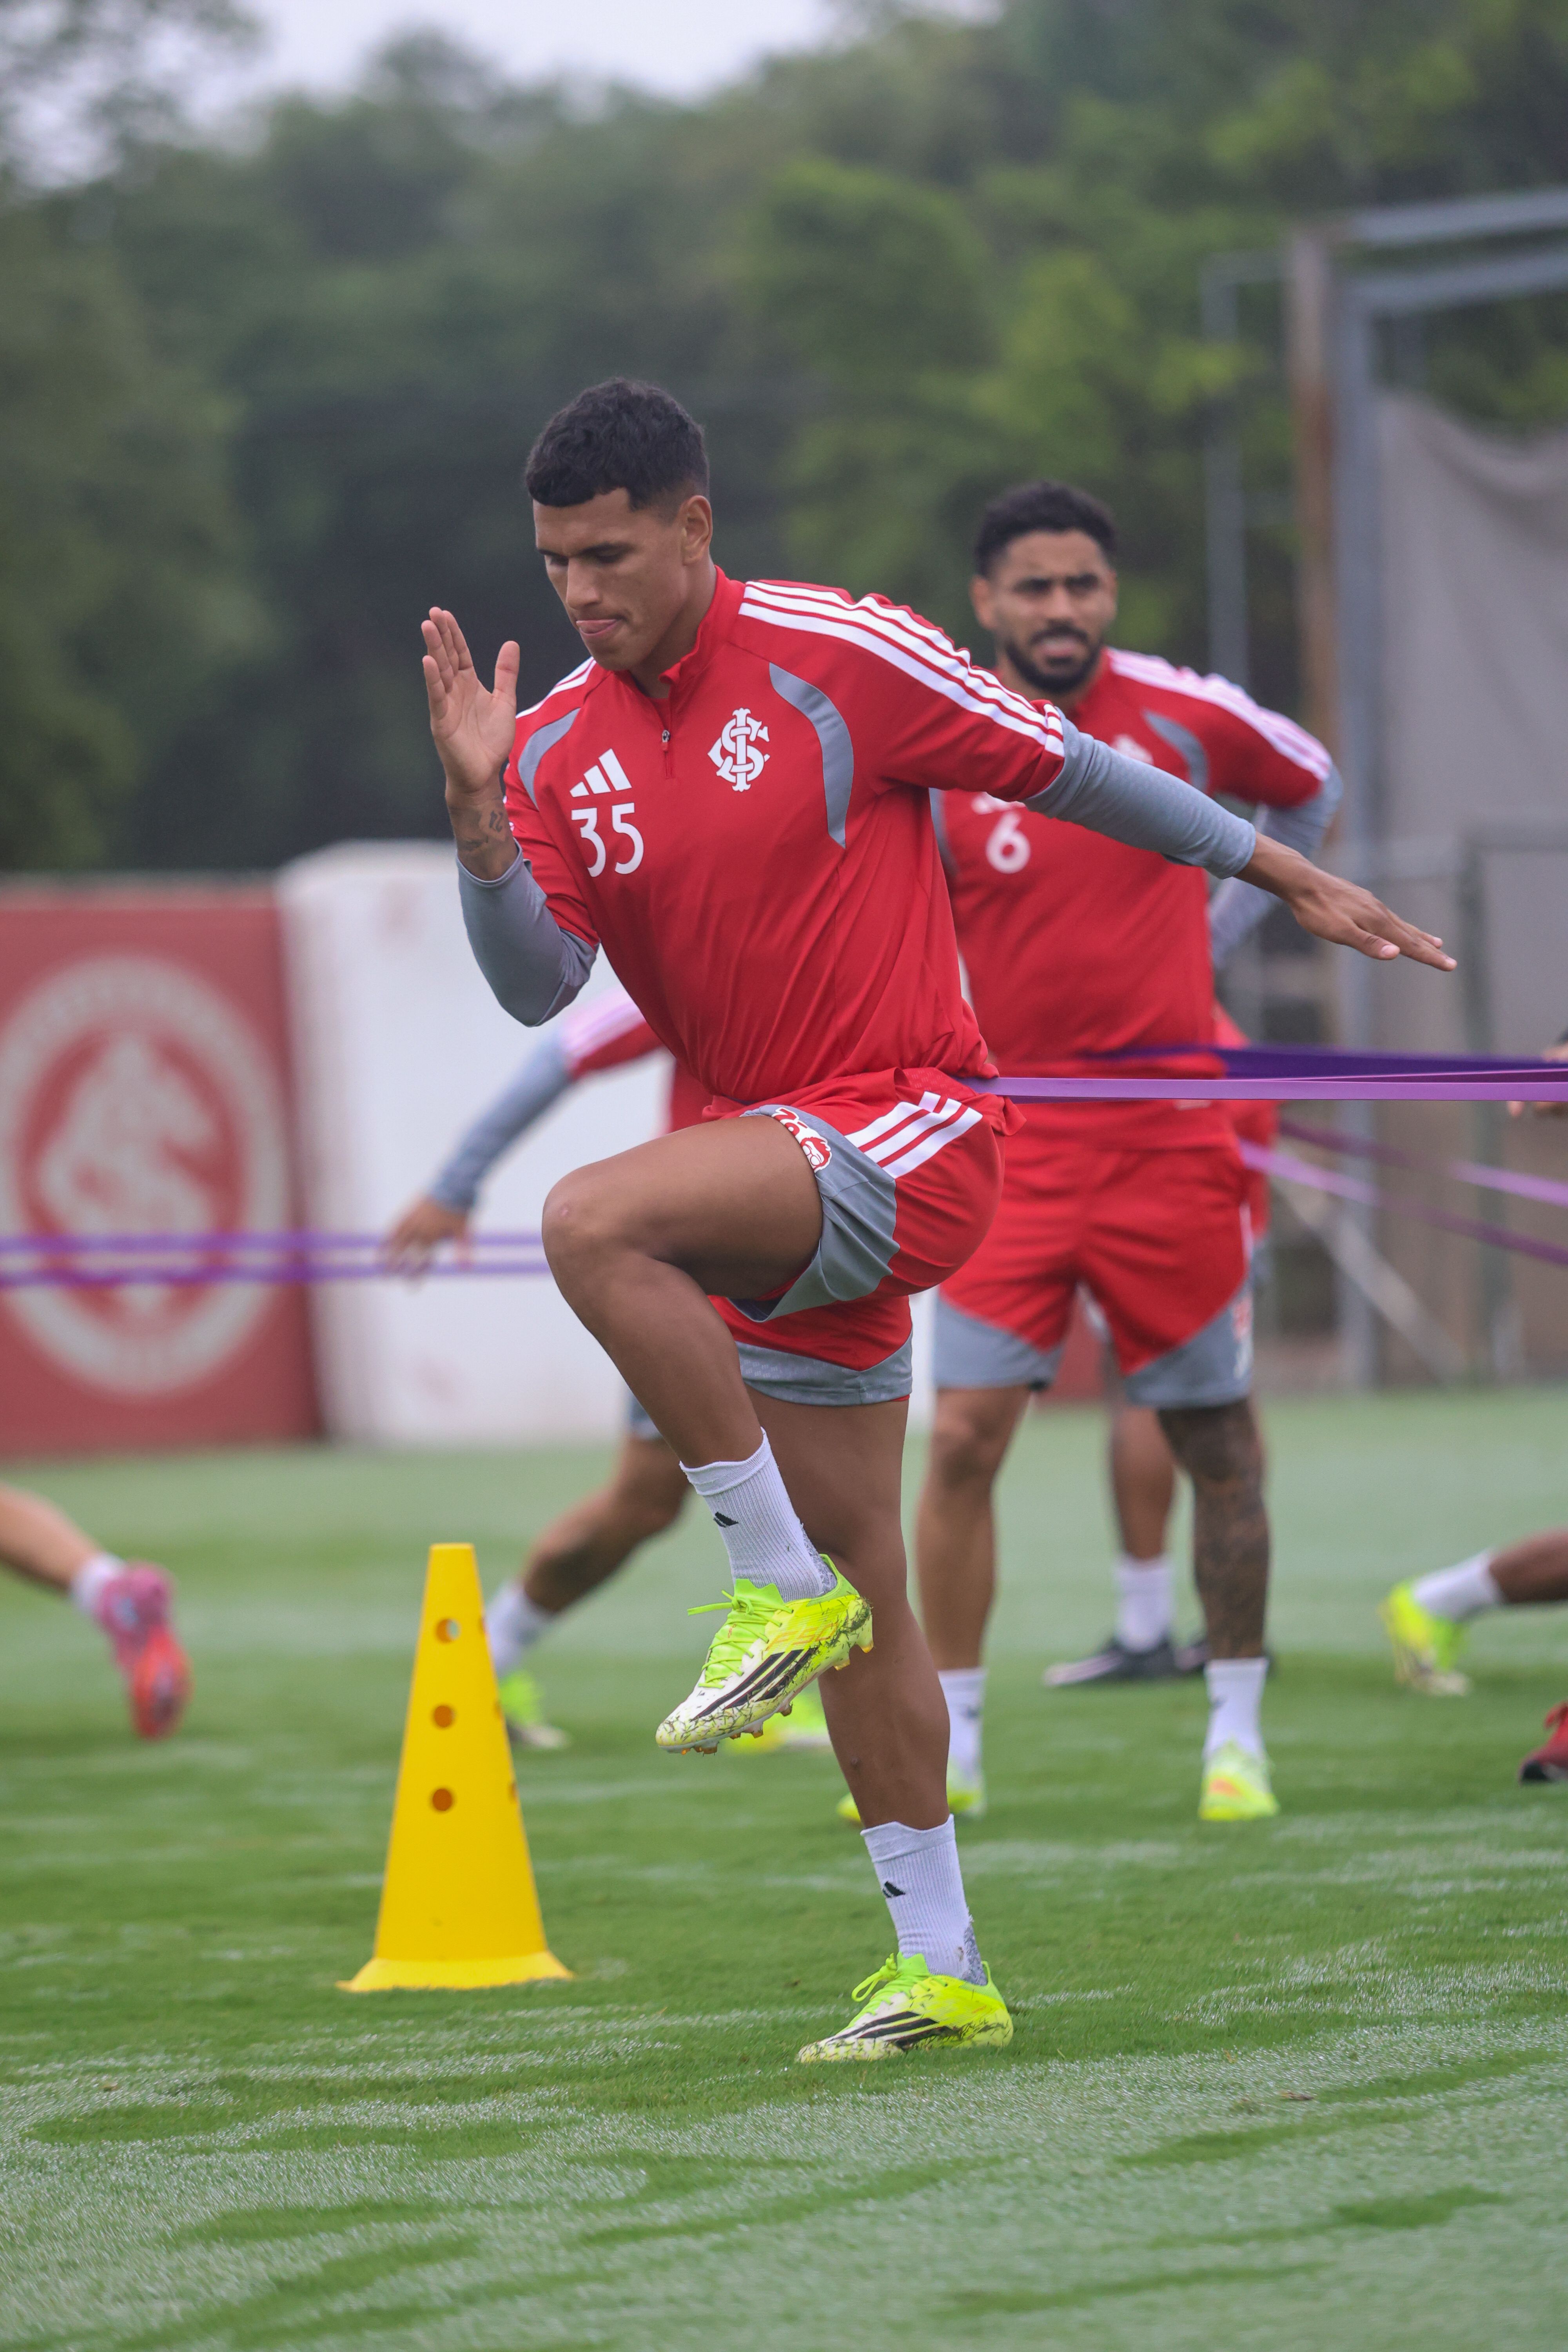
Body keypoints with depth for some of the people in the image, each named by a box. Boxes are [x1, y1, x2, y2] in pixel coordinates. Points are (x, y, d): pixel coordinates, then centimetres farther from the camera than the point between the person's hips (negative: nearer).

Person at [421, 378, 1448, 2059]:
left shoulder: (838, 656, -9)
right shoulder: (558, 747, 6)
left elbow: (1063, 769, -1)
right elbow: (538, 986, -5)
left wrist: (1287, 877, 2)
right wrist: (480, 816, -21)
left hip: (910, 1132, -6)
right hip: (775, 1191, 7)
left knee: (592, 1222, -31)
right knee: (859, 1608, 9)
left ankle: (784, 1588, -18)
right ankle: (941, 1972, 18)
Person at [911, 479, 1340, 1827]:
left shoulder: (1187, 716, -2)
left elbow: (1312, 792, 19)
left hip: (1172, 1132, 1)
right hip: (1013, 1139, -1)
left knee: (1215, 1437, 5)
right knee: (966, 1434, -9)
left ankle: (1236, 1731, 18)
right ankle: (950, 1742, 0)